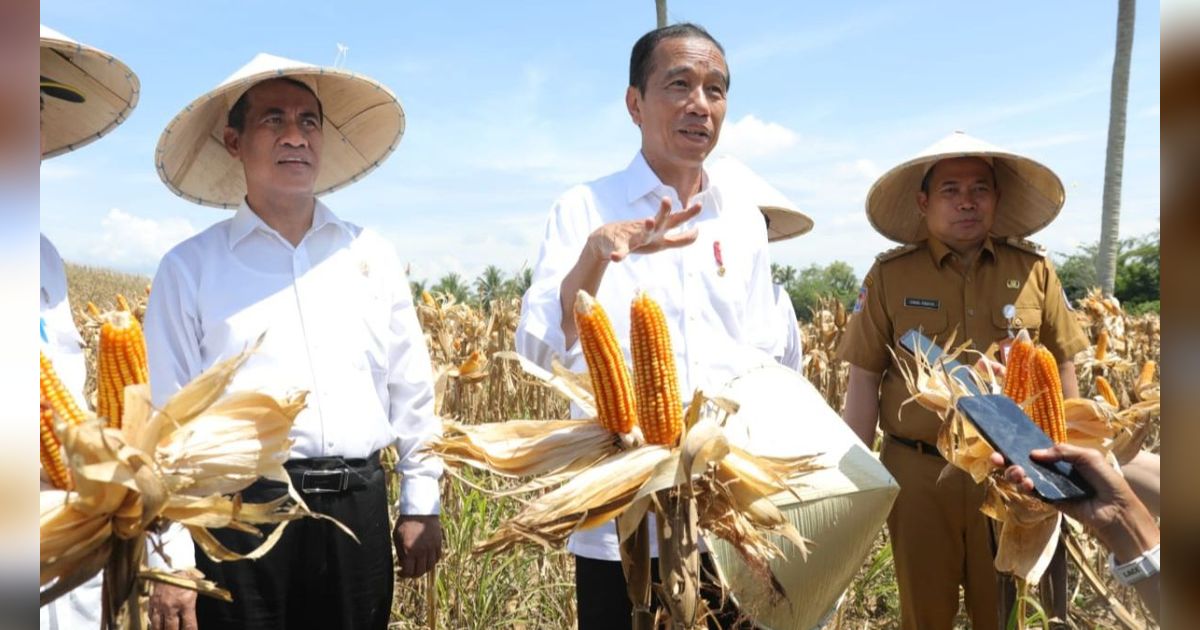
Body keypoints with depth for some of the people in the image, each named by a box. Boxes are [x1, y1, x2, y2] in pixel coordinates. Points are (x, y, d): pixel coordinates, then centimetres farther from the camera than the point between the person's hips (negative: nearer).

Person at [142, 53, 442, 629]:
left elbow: (412, 389, 13)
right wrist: (170, 557, -4)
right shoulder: (189, 268, 1)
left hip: (359, 510, 3)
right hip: (242, 512, -2)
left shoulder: (373, 255, 10)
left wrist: (422, 503, 11)